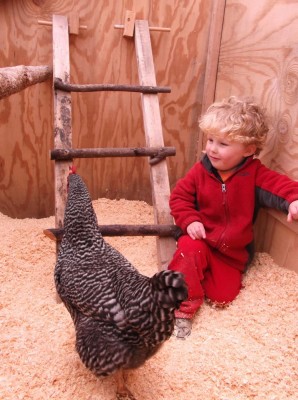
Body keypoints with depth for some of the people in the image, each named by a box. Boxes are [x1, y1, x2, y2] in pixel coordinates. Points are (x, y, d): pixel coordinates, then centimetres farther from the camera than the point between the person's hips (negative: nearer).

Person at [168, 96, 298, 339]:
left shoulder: (254, 173, -10)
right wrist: (190, 221, -22)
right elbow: (179, 196, -5)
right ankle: (184, 309, -17)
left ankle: (195, 275, 22)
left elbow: (278, 184, -22)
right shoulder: (201, 171, -8)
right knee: (189, 251, -34)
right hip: (202, 239, 0)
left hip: (234, 252, 1)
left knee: (223, 296, -6)